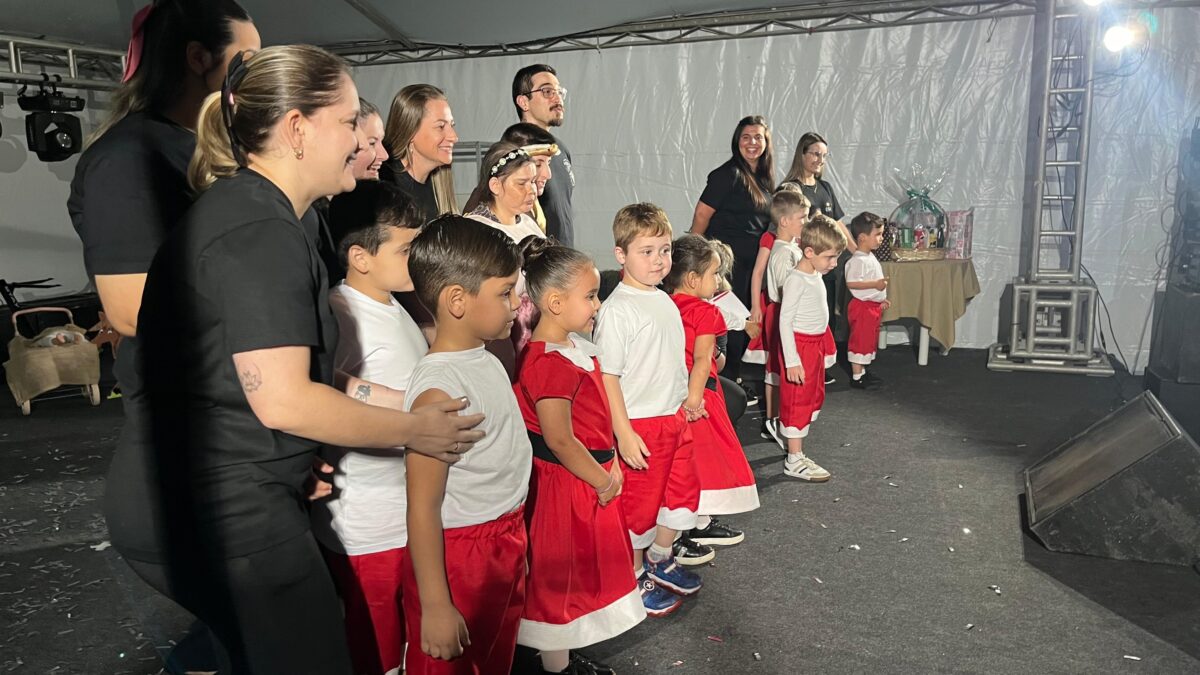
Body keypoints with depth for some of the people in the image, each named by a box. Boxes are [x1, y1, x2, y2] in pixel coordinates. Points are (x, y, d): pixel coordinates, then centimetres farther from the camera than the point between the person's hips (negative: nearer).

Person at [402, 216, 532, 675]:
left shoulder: (486, 361, 2)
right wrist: (434, 606, -19)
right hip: (457, 556, -8)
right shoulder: (439, 389, -25)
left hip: (504, 545, 8)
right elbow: (422, 509, -23)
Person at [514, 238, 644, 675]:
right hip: (565, 484, -10)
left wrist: (611, 465, 6)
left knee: (579, 573, 22)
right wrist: (603, 481, -15)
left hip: (589, 476, 10)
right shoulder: (551, 362, -25)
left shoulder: (574, 346, 6)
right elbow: (559, 440, -26)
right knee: (561, 578, 8)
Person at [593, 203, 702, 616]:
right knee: (640, 502, 6)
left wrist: (687, 400, 18)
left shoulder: (665, 301, 8)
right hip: (641, 424, -8)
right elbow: (607, 376, -19)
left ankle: (659, 561, 38)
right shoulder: (616, 310, -18)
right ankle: (633, 578, 26)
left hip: (675, 418, 8)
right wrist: (624, 434, -20)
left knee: (684, 491, 18)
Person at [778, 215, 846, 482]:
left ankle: (796, 450, 29)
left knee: (814, 398, 17)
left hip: (816, 344, 10)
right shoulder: (796, 280, -19)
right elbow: (785, 320, -22)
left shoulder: (816, 275, 8)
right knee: (797, 400, -2)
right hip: (800, 345, -10)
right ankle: (794, 460, 6)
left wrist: (820, 348, 19)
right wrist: (792, 360, -24)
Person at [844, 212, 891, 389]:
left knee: (870, 339, 17)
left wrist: (881, 299, 22)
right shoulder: (858, 260, -21)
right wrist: (875, 284, -30)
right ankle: (856, 377, 5)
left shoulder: (870, 257, 12)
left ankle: (862, 371, 28)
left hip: (873, 305, 10)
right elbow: (851, 282, -29)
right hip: (862, 306, -10)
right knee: (860, 340, -3)